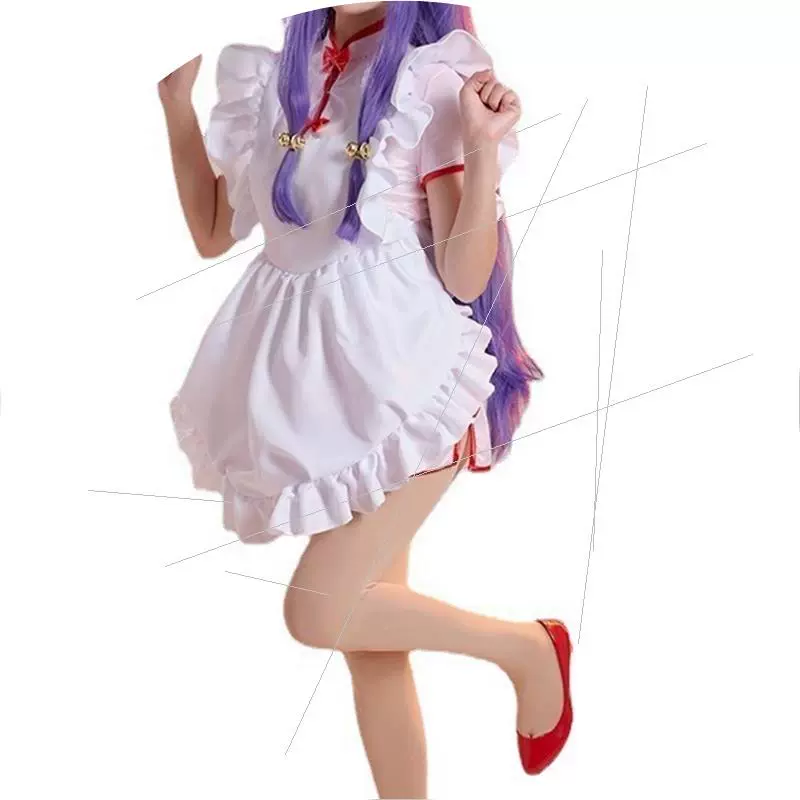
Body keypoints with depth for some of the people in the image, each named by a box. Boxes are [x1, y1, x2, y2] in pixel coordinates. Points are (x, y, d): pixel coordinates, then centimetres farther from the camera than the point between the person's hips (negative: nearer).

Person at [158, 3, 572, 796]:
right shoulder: (266, 65, 8)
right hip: (306, 376, 6)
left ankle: (531, 647, 11)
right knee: (365, 633, 11)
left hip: (401, 372, -5)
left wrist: (484, 149, -22)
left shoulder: (437, 73, -7)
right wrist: (174, 94, 6)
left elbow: (463, 277, -11)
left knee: (318, 614, -11)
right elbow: (212, 231, 11)